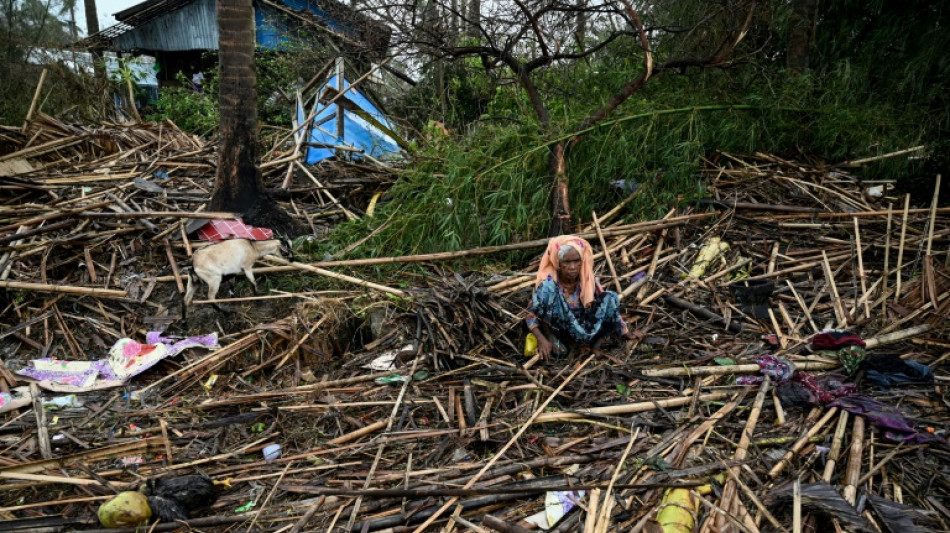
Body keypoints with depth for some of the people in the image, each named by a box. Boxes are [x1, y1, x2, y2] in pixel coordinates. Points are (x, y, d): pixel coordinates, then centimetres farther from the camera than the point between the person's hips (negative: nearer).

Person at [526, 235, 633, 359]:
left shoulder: (587, 280, -11)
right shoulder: (548, 283, -20)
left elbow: (610, 307, 2)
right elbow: (530, 314, -16)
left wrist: (626, 333, 3)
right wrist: (542, 340, -30)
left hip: (582, 328, 3)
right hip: (556, 329, -3)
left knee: (610, 298, -17)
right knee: (547, 288, -29)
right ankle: (550, 335, -14)